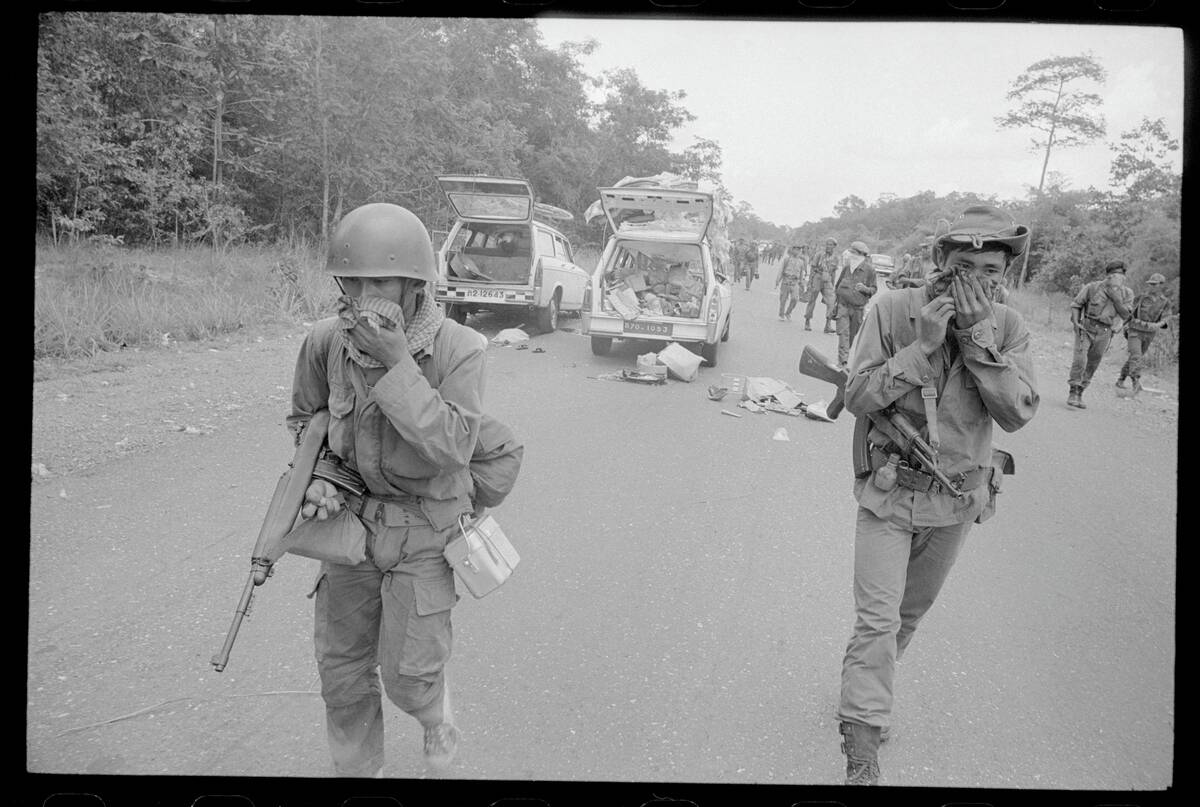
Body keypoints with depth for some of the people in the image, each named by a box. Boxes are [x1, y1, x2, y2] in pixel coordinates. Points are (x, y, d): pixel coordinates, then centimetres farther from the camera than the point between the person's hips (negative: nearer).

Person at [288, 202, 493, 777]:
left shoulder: (458, 348, -22)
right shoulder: (327, 342, -12)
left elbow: (451, 449, -30)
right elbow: (306, 418, 7)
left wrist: (398, 363, -34)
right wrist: (317, 476, -10)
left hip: (426, 530, -3)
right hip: (352, 517, 4)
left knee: (408, 676, 0)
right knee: (342, 670, 13)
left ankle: (435, 709, 36)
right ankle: (357, 769, 38)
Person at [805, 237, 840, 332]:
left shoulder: (835, 258, 7)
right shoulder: (819, 255, -4)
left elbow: (833, 272, 15)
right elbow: (812, 270, -4)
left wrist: (832, 286, 15)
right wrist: (809, 283, -11)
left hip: (827, 282, 3)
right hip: (816, 281, -3)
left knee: (830, 303, -11)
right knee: (812, 302, 6)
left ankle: (828, 326, -12)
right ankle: (807, 323, 21)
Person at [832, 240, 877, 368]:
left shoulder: (869, 270, -4)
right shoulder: (846, 267, 3)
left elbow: (874, 289, 2)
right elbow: (837, 285, 14)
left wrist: (865, 289, -20)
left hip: (858, 307, 0)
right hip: (843, 304, 1)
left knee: (852, 334, 9)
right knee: (843, 332, -12)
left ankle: (843, 359, 25)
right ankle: (843, 361, -17)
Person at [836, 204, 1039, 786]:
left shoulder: (1008, 327, -6)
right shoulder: (892, 311, -13)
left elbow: (1018, 413, -16)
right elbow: (857, 397, -16)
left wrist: (979, 339, -24)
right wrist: (923, 345, -26)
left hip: (957, 500, 4)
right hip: (889, 492, -3)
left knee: (912, 609, 21)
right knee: (878, 620, -8)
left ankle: (867, 687, 45)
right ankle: (861, 751, -2)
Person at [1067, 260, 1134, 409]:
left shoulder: (1127, 293, -3)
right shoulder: (1093, 287, -11)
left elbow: (1125, 314, -11)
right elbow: (1076, 304, -1)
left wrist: (1116, 299, -24)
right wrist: (1076, 323, -13)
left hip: (1103, 334, 3)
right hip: (1085, 328, -3)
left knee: (1092, 366, 11)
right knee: (1080, 360, -19)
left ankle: (1079, 395, 26)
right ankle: (1073, 394, -9)